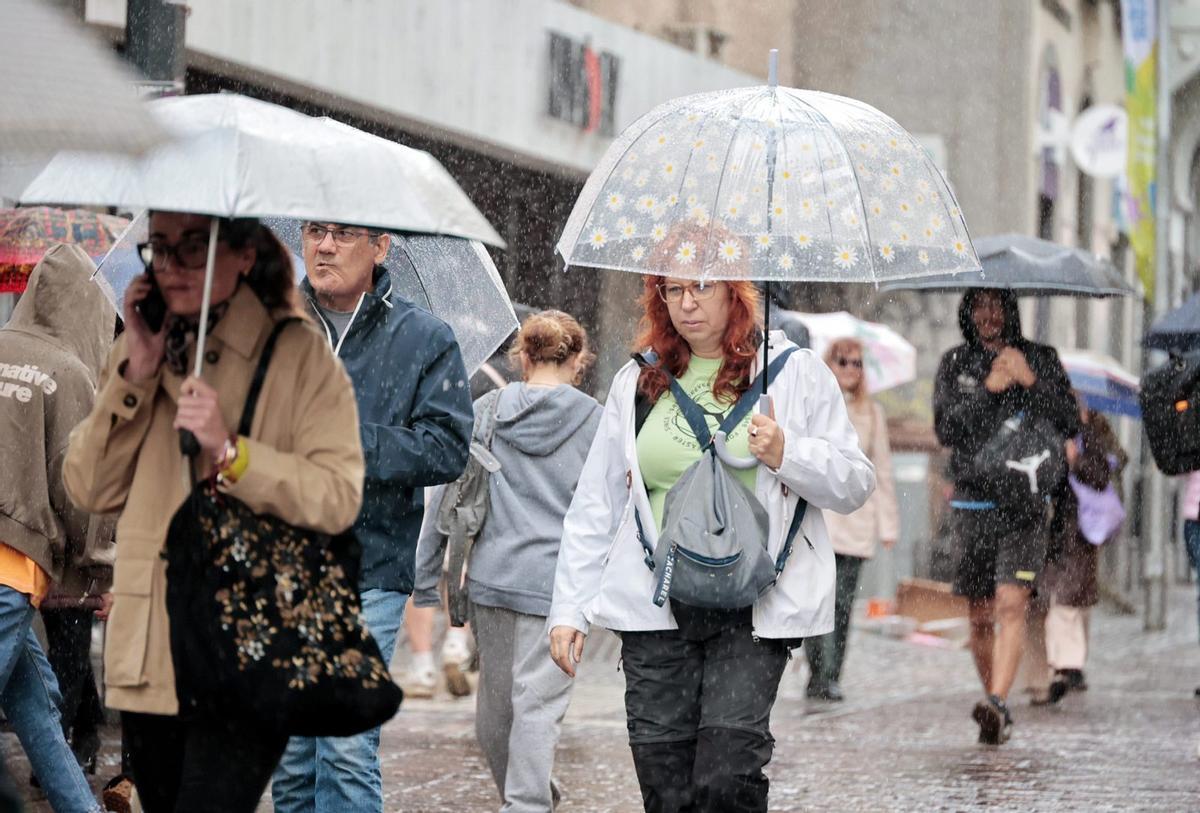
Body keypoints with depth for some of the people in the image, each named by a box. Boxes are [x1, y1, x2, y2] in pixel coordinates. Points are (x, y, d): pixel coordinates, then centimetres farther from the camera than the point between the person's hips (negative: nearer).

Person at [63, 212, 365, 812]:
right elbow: (90, 491, 5)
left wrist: (230, 451, -22)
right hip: (148, 656, 5)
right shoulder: (139, 351, 12)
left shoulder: (299, 354, -3)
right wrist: (136, 374, -4)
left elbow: (338, 499, -11)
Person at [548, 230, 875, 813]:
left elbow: (856, 485, 4)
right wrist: (569, 607, 9)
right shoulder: (637, 383, 13)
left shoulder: (796, 373, 5)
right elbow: (594, 506, 15)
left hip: (753, 608, -3)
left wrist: (787, 454, -13)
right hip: (654, 609, 3)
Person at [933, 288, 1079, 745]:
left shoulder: (1041, 360, 6)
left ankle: (997, 704, -28)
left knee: (1012, 604, -18)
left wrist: (1030, 381, -14)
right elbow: (946, 429, -4)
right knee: (980, 617, 7)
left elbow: (1069, 424, -3)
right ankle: (998, 713, 21)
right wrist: (987, 389, -15)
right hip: (973, 505, 2)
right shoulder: (955, 364, 8)